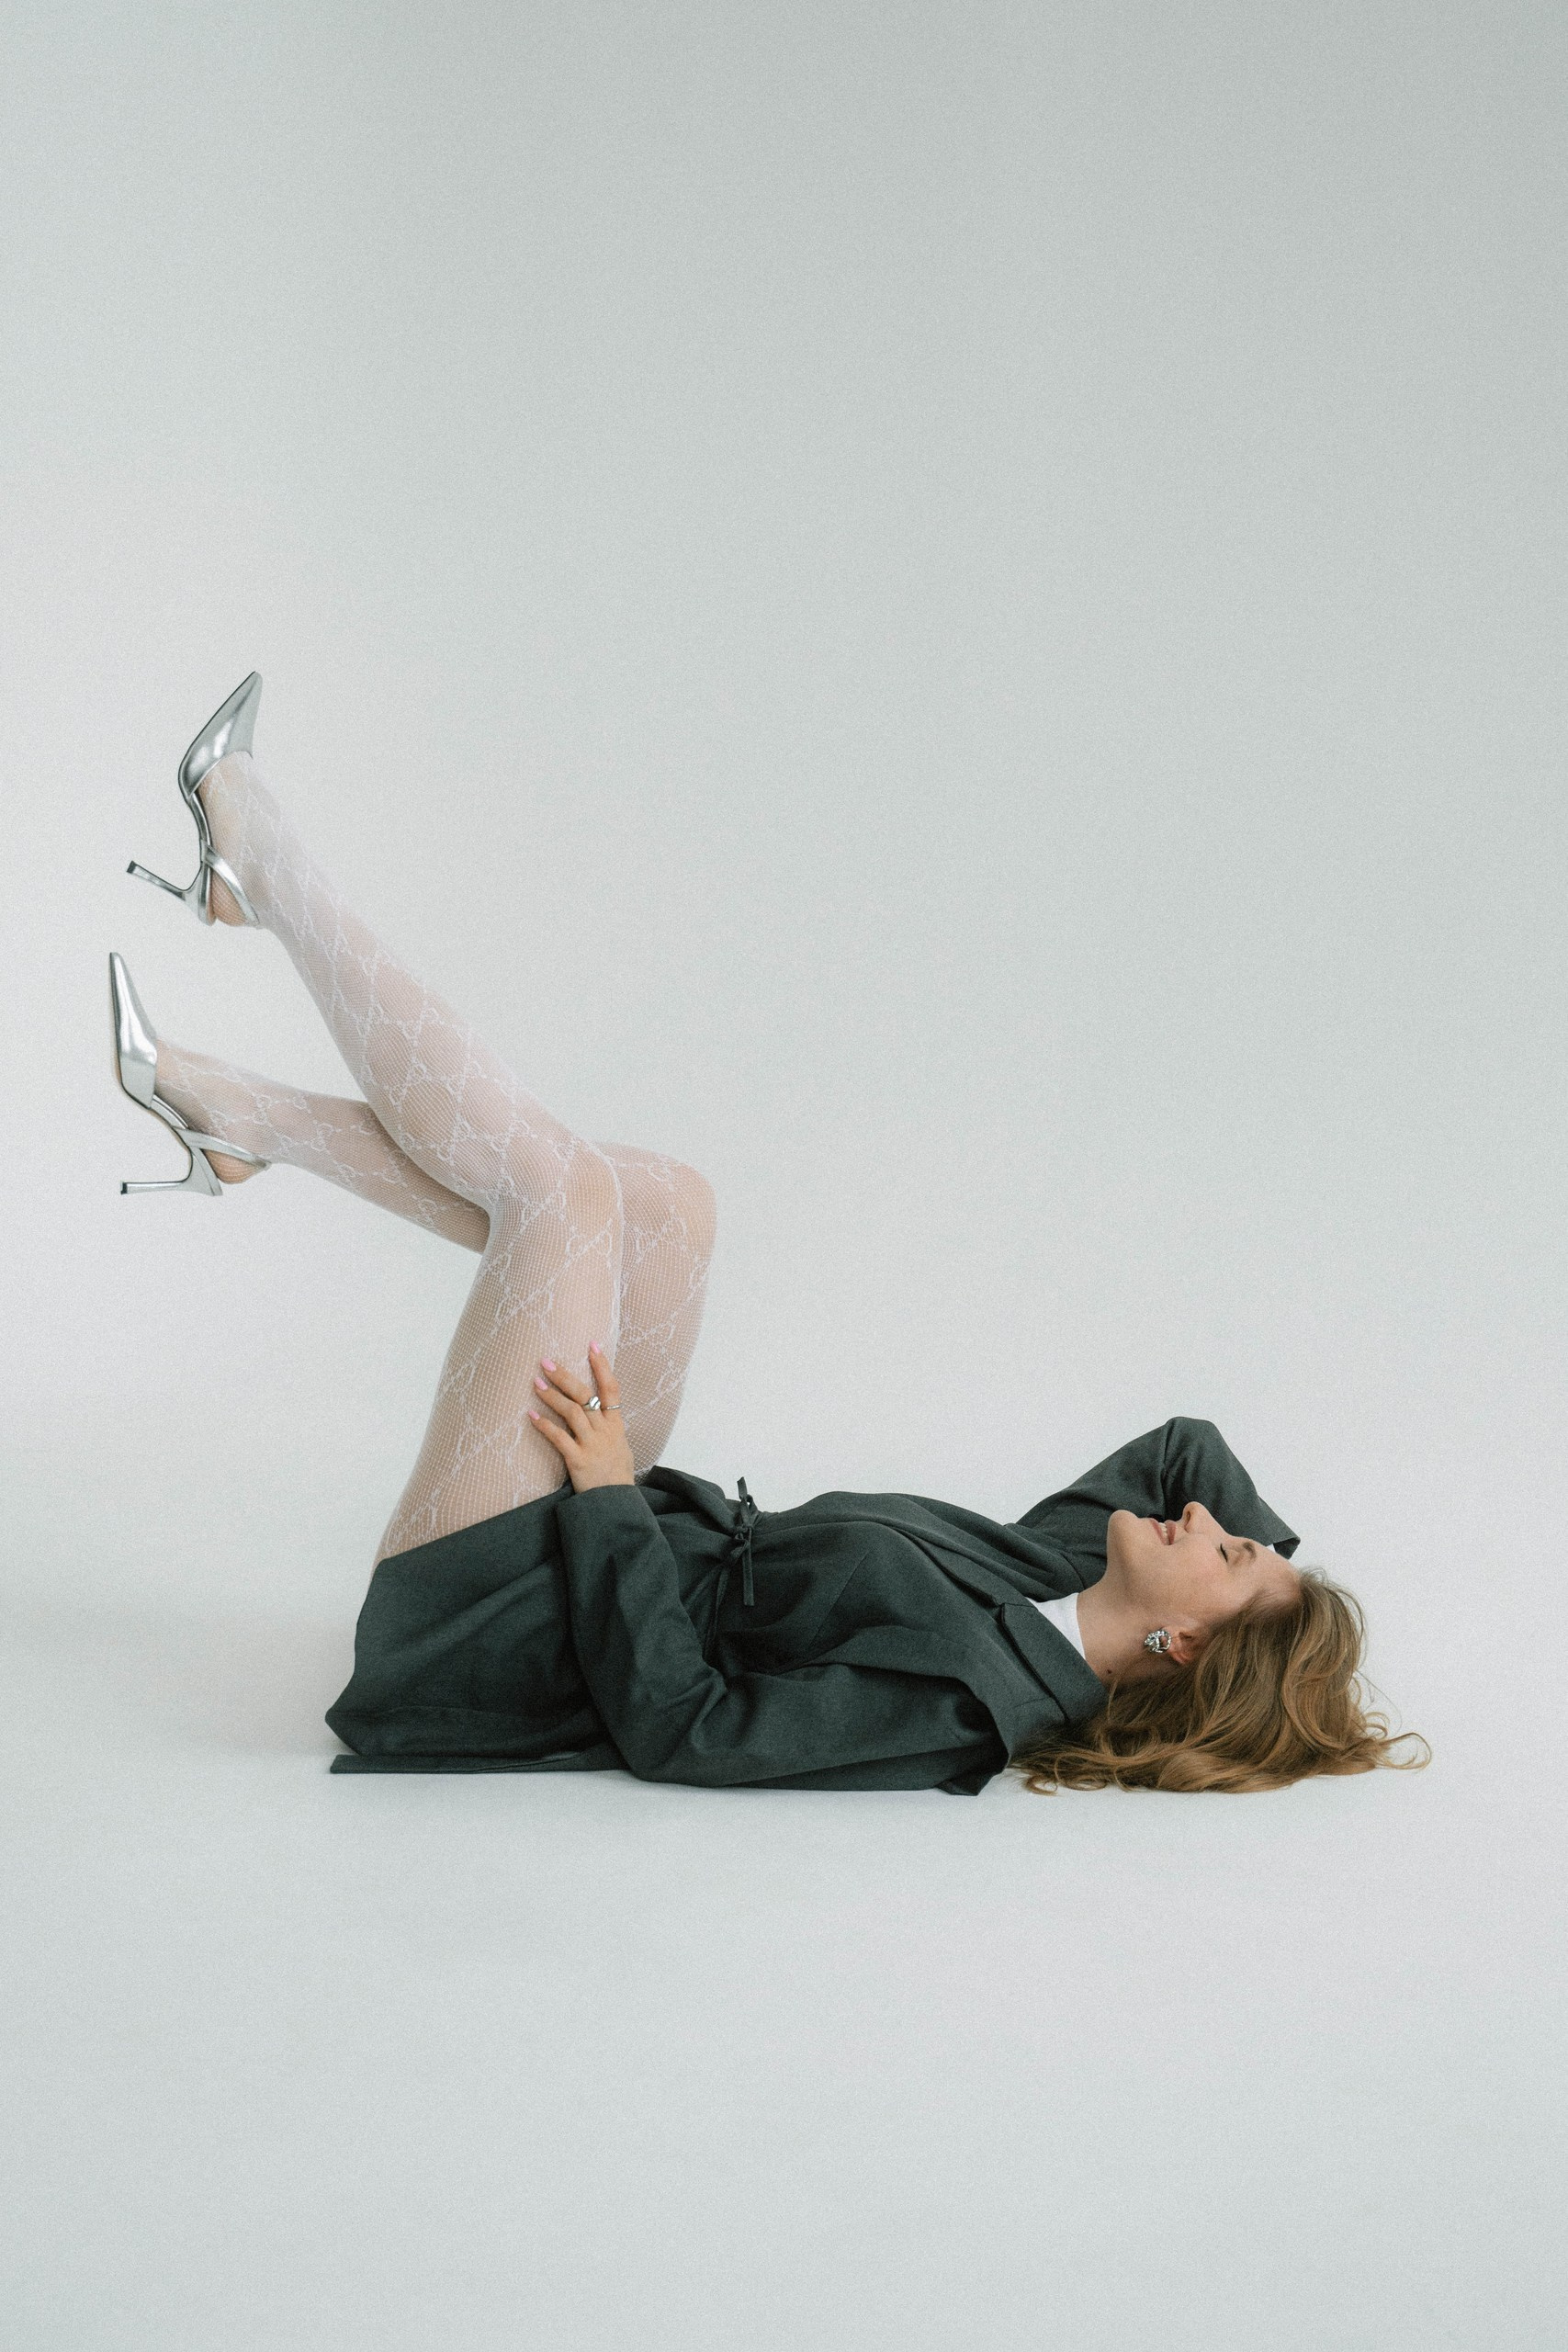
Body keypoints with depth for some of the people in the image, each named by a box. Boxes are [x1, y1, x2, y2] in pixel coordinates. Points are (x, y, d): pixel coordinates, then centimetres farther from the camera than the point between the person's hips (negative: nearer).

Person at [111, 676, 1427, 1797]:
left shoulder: (959, 1698, -29)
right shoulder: (1064, 1580, -5)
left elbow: (678, 1727, -31)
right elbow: (1182, 1442, 13)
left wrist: (608, 1491, -26)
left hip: (492, 1628, -8)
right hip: (615, 1560, 8)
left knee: (571, 1188, -14)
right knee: (662, 1203, 4)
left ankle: (263, 861, 3)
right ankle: (243, 1121, 11)